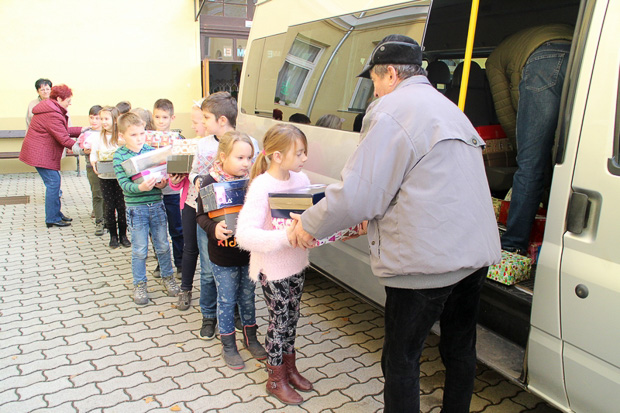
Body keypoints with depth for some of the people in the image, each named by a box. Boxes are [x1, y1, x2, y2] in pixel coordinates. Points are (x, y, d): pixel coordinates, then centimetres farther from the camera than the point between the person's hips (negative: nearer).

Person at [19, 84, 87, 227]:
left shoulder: (52, 110, 13)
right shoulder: (52, 115, -22)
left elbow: (64, 130, 17)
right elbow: (64, 139, -23)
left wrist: (81, 130, 12)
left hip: (42, 153, 11)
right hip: (40, 155, -11)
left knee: (54, 182, 14)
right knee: (53, 182, -9)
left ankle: (56, 214, 22)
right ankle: (52, 218, -2)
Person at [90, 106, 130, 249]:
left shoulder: (122, 136, -2)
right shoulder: (98, 137, 5)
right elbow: (93, 154, 7)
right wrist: (95, 164, -12)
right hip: (105, 177, 2)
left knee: (121, 206, 2)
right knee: (109, 206, 6)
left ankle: (123, 234, 16)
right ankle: (113, 235, 17)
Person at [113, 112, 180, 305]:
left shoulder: (151, 150, 2)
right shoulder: (119, 156, -6)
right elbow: (124, 183, -14)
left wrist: (162, 182, -17)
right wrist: (140, 187, -32)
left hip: (156, 204, 3)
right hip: (136, 207, -3)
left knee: (162, 245, 13)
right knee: (140, 249, 6)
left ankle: (168, 277, 33)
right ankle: (139, 285, 23)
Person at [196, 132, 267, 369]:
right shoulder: (211, 183, -12)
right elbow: (201, 216, -9)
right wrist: (214, 228, -28)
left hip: (249, 252, 3)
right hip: (223, 255, -3)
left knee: (248, 297, 19)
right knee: (226, 300, 11)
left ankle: (250, 338, 39)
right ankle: (228, 345, 30)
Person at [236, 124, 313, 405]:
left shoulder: (300, 179, -4)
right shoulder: (261, 187, -24)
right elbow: (245, 234, -32)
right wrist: (286, 236, -43)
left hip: (297, 264, 6)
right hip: (273, 269, -6)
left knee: (291, 318, 21)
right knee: (279, 321, 10)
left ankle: (289, 367, 44)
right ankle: (276, 379, 33)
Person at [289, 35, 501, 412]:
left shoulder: (392, 110, -10)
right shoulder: (447, 107, 19)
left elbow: (356, 193, -16)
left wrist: (309, 225, -1)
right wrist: (372, 215, 27)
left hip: (428, 261, -9)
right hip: (476, 253, 9)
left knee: (401, 360, 6)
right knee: (460, 349, 23)